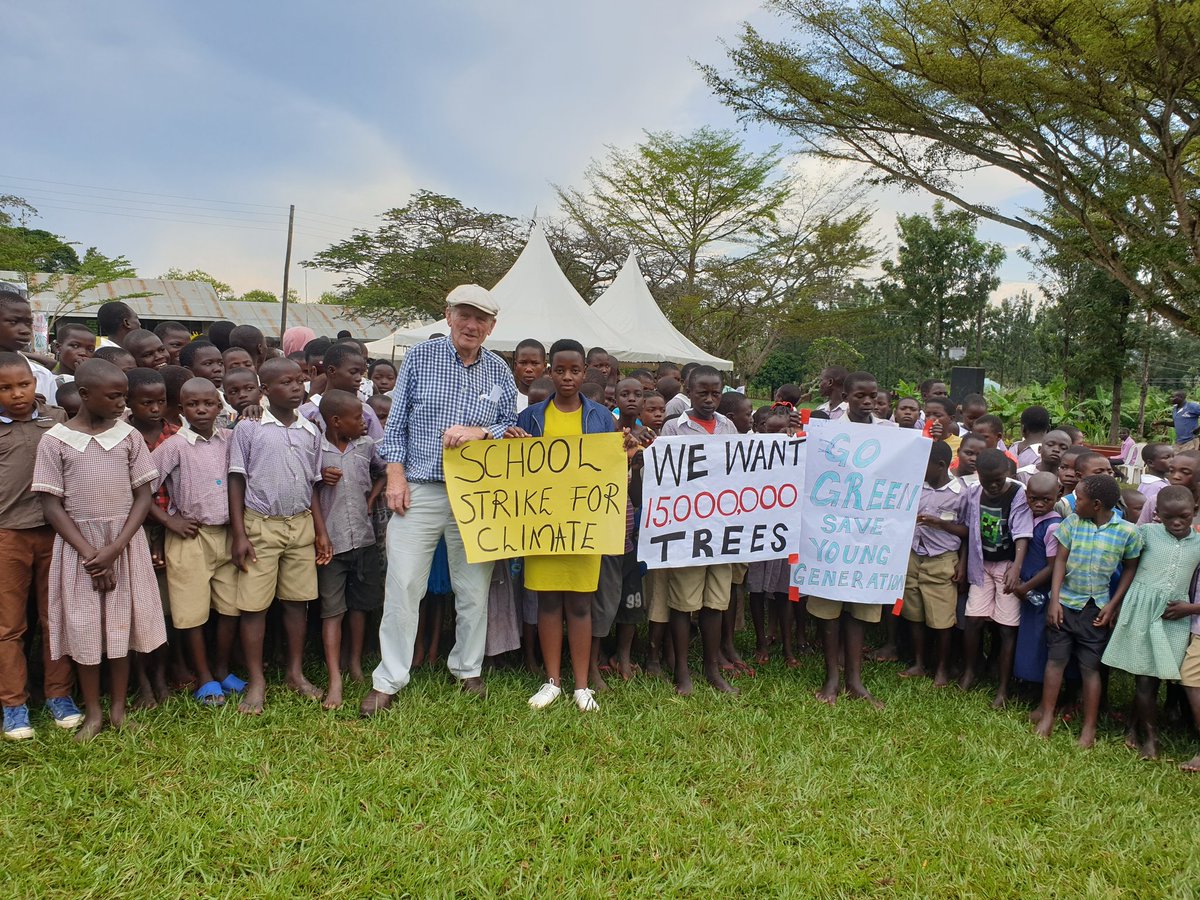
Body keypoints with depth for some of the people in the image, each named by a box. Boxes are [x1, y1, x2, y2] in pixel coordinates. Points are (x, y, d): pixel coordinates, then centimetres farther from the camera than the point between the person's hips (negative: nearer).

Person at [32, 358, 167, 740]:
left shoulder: (129, 436, -1)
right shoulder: (55, 441, -5)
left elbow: (144, 496, -1)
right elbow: (52, 506, -5)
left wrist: (114, 548, -12)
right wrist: (89, 554, -12)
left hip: (125, 542, 1)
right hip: (78, 544, -1)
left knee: (122, 621, 6)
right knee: (83, 626, 4)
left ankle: (118, 706, 20)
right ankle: (92, 711, 19)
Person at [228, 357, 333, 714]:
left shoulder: (310, 431, 8)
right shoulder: (249, 428, -4)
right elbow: (236, 482, -4)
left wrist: (321, 531, 9)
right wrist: (239, 534, -9)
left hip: (301, 524, 4)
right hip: (261, 524, -4)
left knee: (298, 599, 9)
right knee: (254, 604, 0)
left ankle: (296, 672, 22)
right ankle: (256, 681, 11)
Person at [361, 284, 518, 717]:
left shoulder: (499, 372, 8)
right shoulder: (420, 357, 3)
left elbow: (511, 428, 10)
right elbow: (396, 422, 4)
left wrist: (479, 432, -11)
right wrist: (395, 476, -5)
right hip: (418, 490, -2)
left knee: (474, 588, 9)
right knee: (403, 586, -2)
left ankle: (469, 670, 27)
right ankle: (388, 679, 10)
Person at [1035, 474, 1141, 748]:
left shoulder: (1127, 532, -7)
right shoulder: (1072, 522, -4)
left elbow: (1130, 569, 3)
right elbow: (1060, 560, -1)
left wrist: (1112, 605, -3)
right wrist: (1054, 599, -7)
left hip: (1096, 608, -1)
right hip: (1064, 603, 2)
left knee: (1091, 667, 4)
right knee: (1055, 659, 5)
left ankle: (1089, 727, 14)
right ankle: (1046, 715, 16)